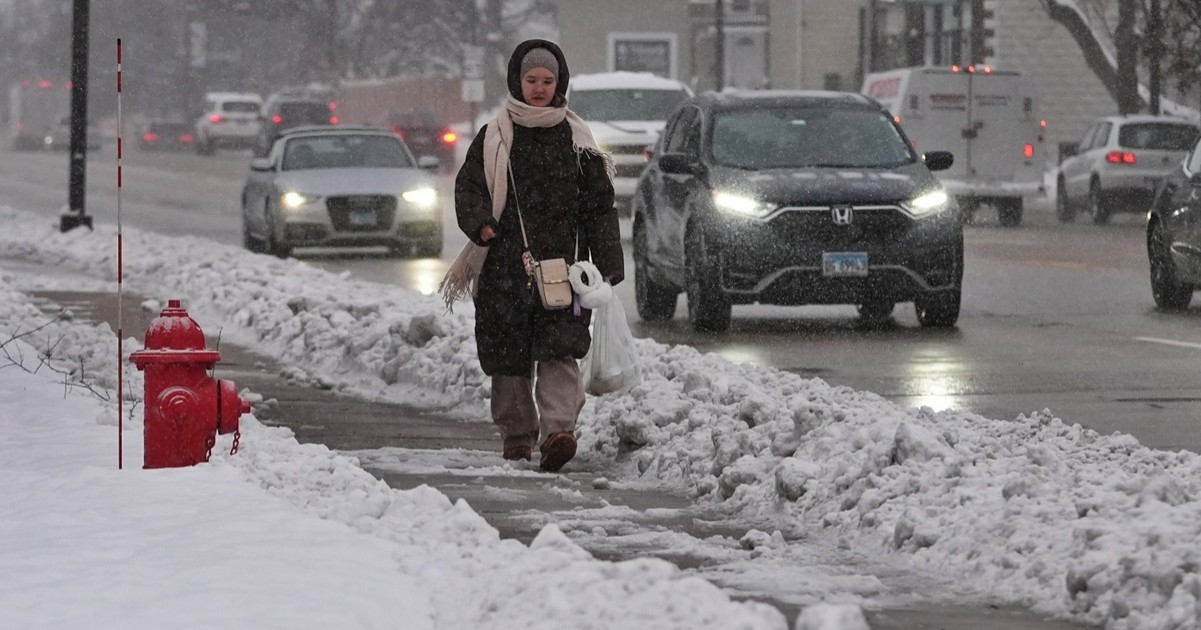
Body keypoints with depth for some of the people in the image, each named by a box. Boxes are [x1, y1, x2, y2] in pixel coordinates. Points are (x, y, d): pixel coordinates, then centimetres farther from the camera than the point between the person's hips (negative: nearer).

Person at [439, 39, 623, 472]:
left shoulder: (576, 139, 9)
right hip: (506, 265, 1)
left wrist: (608, 265, 2)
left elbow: (599, 205, 9)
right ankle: (517, 434, 18)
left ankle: (558, 429, -26)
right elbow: (468, 186, 6)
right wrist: (480, 222, -16)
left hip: (562, 261, -1)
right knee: (509, 356, 5)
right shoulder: (495, 137, 8)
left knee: (558, 353, -15)